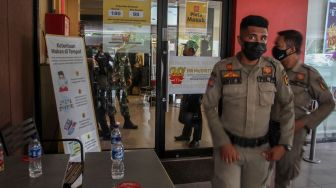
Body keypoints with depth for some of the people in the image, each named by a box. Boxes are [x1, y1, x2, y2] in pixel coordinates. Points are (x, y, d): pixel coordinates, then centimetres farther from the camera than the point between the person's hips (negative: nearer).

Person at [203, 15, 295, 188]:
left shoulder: (275, 68, -6)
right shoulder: (222, 69, -10)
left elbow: (287, 105, 4)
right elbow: (209, 106, -6)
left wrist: (284, 143, -1)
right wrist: (222, 142, -12)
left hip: (260, 148, 2)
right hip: (229, 145, -2)